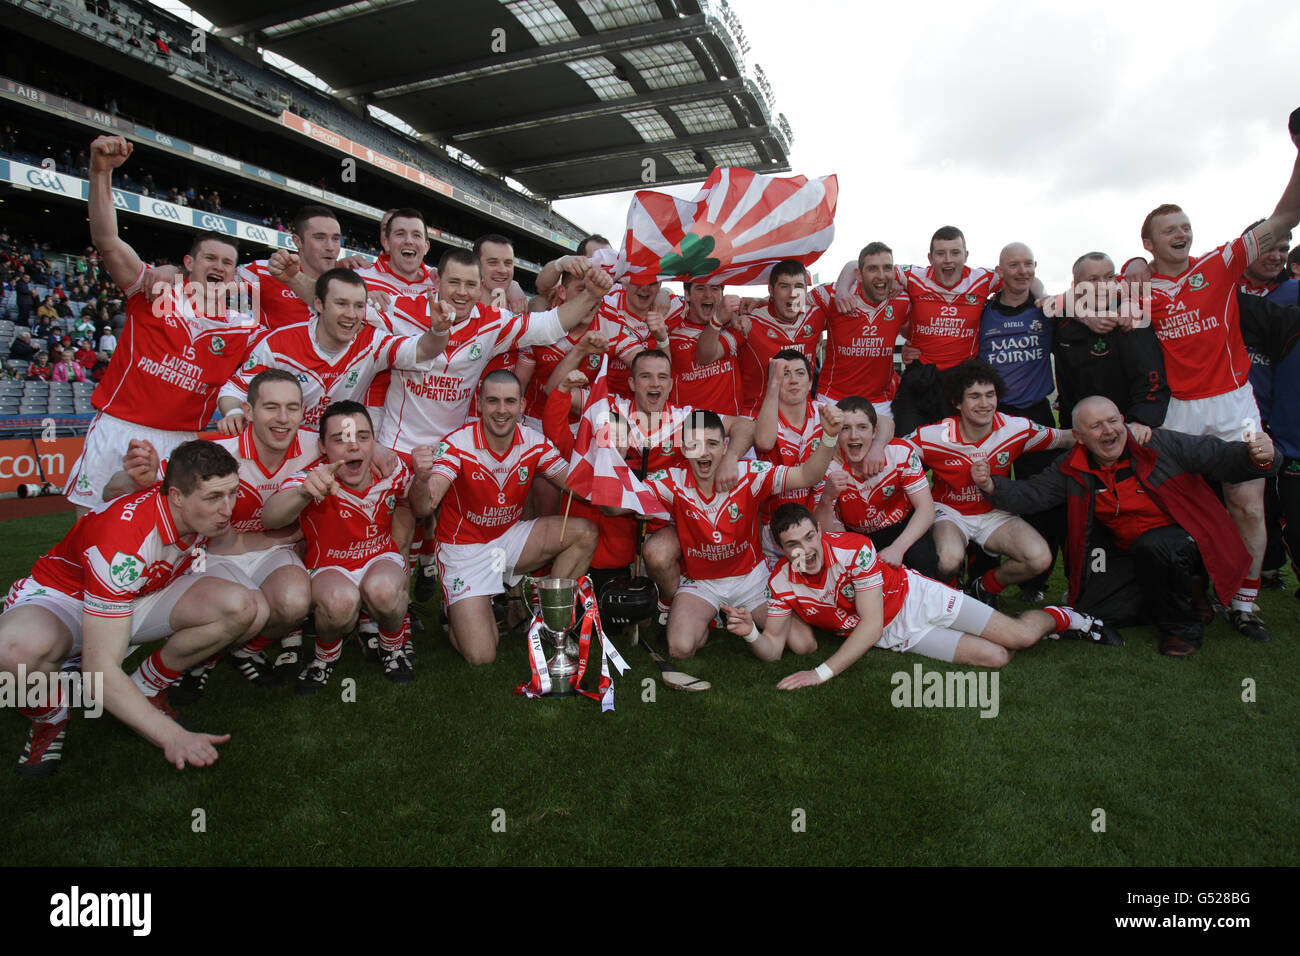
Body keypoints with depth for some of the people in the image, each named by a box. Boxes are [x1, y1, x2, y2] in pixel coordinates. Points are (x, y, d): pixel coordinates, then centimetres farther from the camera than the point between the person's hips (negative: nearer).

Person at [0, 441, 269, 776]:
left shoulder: (209, 512, -17)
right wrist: (172, 737, -41)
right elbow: (100, 669, -37)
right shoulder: (123, 541, -36)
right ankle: (48, 717, -5)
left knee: (247, 608, -22)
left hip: (143, 595, 5)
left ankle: (145, 688, 0)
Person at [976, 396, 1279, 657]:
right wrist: (992, 486, -25)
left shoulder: (1161, 445, -12)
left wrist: (1258, 458, -32)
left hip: (1189, 542, -5)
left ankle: (1182, 625, -8)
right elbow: (1030, 495, -6)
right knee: (1093, 608, -8)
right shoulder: (1072, 470, -3)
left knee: (1154, 545, -37)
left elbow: (1220, 457, -10)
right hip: (1133, 551, 5)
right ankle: (1184, 594, 17)